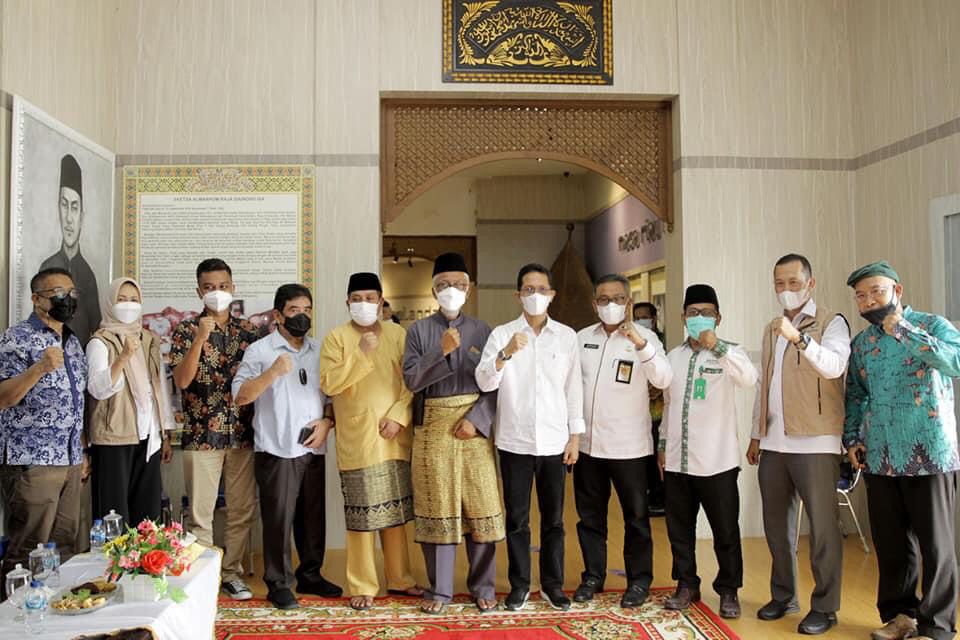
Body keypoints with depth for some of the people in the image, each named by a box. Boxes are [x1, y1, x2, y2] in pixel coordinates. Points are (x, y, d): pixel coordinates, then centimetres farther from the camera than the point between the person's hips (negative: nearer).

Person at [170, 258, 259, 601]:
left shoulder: (247, 331, 7)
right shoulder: (186, 330, -1)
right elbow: (181, 380, -13)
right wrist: (200, 339, -23)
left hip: (243, 433, 3)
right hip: (202, 434, -3)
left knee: (243, 510, 9)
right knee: (201, 512, 4)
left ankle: (232, 572, 23)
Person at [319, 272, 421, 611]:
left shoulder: (398, 334, 7)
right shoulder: (336, 337, -1)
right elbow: (328, 384, -12)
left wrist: (398, 416, -10)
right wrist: (362, 353, -19)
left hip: (395, 438, 3)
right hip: (357, 441, -3)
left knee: (396, 511, 13)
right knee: (362, 515, 0)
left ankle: (399, 578, 26)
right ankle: (362, 587, 13)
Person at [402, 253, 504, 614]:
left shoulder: (482, 331, 5)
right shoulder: (419, 330, 4)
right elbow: (411, 380, -6)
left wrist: (476, 420, -11)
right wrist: (441, 351, -18)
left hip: (474, 427, 1)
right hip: (433, 429, 0)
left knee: (481, 506, 3)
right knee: (437, 507, 6)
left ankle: (483, 587, 18)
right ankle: (440, 589, 18)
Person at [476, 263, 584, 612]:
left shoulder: (567, 336, 4)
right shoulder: (501, 334, 0)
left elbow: (574, 388, 6)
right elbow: (484, 383, -10)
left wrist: (575, 435, 2)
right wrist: (506, 353, -26)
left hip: (554, 441, 1)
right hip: (514, 441, -1)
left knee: (553, 517, 10)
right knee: (517, 517, 7)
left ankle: (552, 583, 23)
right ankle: (520, 584, 20)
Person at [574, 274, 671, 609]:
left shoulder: (644, 336, -7)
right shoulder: (582, 338, 6)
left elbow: (664, 379, -21)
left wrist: (640, 343, -35)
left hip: (628, 444, -4)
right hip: (587, 442, 4)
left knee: (636, 516, 7)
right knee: (589, 515, 13)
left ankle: (639, 580, 21)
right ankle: (593, 575, 27)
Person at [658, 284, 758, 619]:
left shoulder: (728, 353, -4)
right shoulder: (673, 356, 11)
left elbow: (749, 378, -27)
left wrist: (718, 346, -35)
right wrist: (663, 444, 15)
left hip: (716, 460, -4)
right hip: (678, 459, 5)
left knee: (725, 530, 6)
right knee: (679, 528, 12)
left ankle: (728, 590, 22)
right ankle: (687, 585, 27)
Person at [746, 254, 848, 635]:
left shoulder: (831, 323, -3)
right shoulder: (771, 330, 17)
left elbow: (834, 366, -22)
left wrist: (799, 338, -36)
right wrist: (756, 435, 17)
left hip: (815, 442, -6)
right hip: (774, 443, 6)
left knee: (822, 527, 0)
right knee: (776, 525, 12)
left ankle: (824, 607, 11)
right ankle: (783, 596, 25)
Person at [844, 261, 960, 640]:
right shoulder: (861, 344, 12)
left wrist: (903, 330, -21)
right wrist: (851, 439, 7)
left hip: (929, 454, -4)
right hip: (880, 458, 5)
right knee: (891, 543, 11)